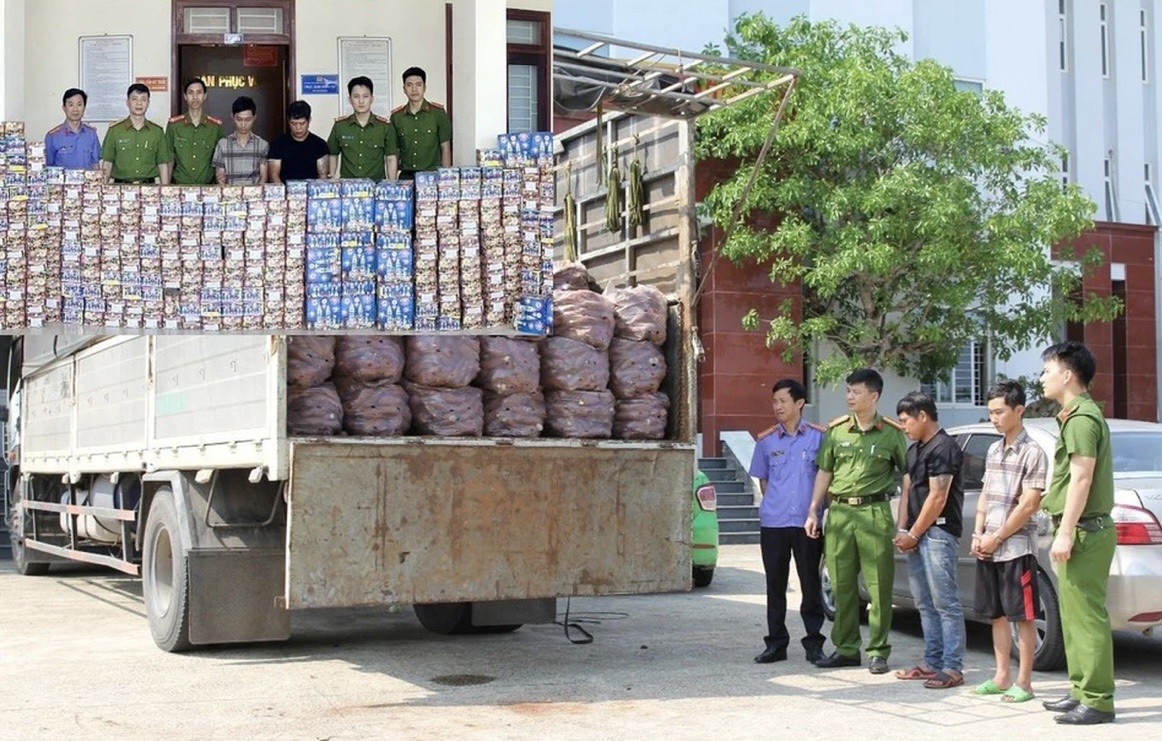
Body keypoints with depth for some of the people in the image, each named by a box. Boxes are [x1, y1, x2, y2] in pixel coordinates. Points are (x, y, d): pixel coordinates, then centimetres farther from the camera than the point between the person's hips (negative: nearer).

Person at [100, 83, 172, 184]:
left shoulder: (157, 132, 10)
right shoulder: (115, 130, 7)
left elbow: (163, 164, 10)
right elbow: (107, 163, 7)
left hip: (148, 186, 1)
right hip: (121, 185, -1)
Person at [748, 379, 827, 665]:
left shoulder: (818, 437, 2)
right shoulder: (766, 441, 7)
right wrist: (774, 504, 8)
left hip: (807, 522, -2)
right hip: (773, 523, 2)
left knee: (811, 584, 2)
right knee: (775, 585, 6)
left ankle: (814, 643, 11)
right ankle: (776, 643, 13)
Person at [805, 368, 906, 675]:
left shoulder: (891, 433, 1)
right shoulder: (836, 430, 10)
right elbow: (824, 473, 14)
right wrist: (813, 511, 8)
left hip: (874, 513, -3)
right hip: (839, 512, 3)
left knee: (879, 585, -2)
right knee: (842, 585, 7)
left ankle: (878, 651, 6)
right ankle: (846, 649, 16)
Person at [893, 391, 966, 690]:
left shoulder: (944, 448, -11)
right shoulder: (914, 451, 19)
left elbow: (937, 497, -15)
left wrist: (913, 534, -10)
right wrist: (902, 530, 5)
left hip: (938, 533, -10)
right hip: (916, 535, 10)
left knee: (946, 603, -8)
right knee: (925, 604, 12)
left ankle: (953, 668, -8)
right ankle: (932, 663, 18)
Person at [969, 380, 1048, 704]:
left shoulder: (1032, 453, -10)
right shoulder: (994, 450, 13)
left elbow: (1029, 505, -14)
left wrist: (996, 538, -11)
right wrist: (978, 534, 4)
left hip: (1017, 548, -7)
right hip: (988, 549, 8)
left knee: (1023, 616, -1)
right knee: (996, 614, 12)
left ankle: (1023, 682, 4)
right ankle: (1002, 677, 20)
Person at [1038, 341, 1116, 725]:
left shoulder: (1081, 419, -15)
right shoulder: (1079, 415, 18)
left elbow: (1081, 477, -21)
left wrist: (1065, 532, -23)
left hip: (1084, 530, -11)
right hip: (1083, 529, 11)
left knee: (1086, 616, -9)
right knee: (1075, 614, 15)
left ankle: (1097, 700, -8)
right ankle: (1082, 690, 21)